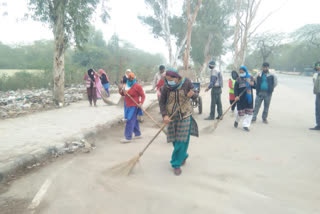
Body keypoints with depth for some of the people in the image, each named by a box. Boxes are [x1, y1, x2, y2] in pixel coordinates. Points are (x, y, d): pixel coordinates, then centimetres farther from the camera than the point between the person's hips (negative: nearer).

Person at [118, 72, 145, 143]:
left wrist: (141, 103, -24)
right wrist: (121, 91, -2)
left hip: (134, 106, -8)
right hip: (127, 106, 8)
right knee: (134, 120, 17)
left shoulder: (137, 86, -11)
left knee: (130, 121, -9)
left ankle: (128, 138, -5)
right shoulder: (126, 85, 10)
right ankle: (138, 134, 30)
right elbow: (123, 94, 20)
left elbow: (143, 95, -10)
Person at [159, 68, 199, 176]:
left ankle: (176, 164, 12)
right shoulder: (166, 87, -10)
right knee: (175, 140, 12)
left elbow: (195, 95, 1)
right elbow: (162, 102, -4)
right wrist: (164, 115, -17)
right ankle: (184, 156, 40)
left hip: (185, 116, -1)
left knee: (182, 141, -2)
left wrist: (192, 94, -23)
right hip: (172, 117, 2)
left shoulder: (186, 82, -11)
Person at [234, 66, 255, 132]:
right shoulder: (238, 80, -3)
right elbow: (235, 89, -7)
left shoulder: (250, 77, 5)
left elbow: (255, 86, 10)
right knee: (241, 112, -1)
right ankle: (237, 121, 29)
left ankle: (245, 125, 9)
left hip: (249, 97, 3)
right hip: (241, 98, -3)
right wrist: (236, 96, -23)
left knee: (249, 112, 0)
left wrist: (252, 84, -13)